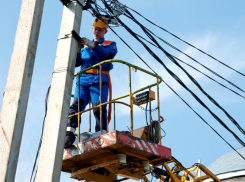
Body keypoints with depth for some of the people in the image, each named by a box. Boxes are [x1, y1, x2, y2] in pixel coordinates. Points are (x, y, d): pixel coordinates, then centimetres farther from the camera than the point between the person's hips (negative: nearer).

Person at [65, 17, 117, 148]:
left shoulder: (110, 44, 20)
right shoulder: (85, 45, 29)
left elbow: (109, 54, -5)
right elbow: (76, 63, 19)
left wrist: (93, 45, -16)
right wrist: (77, 51, -1)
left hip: (99, 80, -3)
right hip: (83, 80, 3)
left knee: (99, 108, -16)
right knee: (75, 106, -15)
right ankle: (69, 135, -25)